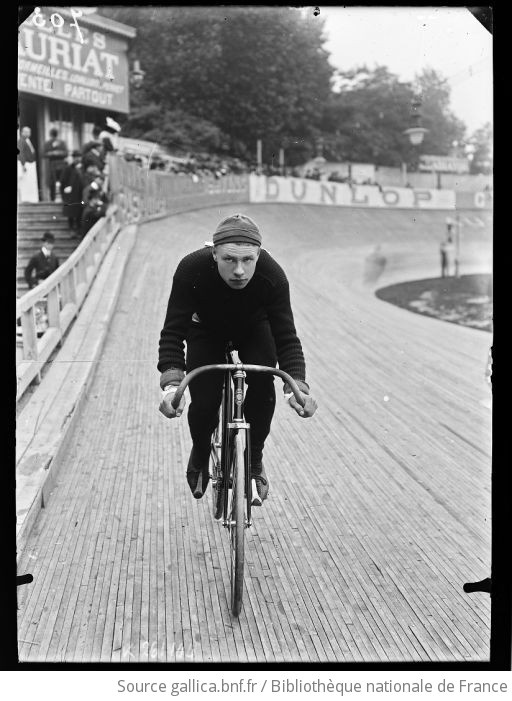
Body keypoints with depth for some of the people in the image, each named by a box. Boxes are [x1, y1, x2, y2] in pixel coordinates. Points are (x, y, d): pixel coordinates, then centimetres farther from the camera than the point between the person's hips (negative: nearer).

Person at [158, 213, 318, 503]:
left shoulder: (272, 276, -35)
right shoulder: (191, 270, -37)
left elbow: (286, 337, -31)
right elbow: (173, 332, -35)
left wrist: (297, 386, -46)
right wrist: (171, 385, -50)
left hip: (255, 329, 1)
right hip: (206, 330, 0)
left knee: (263, 385, -24)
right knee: (204, 401, -16)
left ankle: (254, 460, 3)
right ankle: (200, 458, 19)